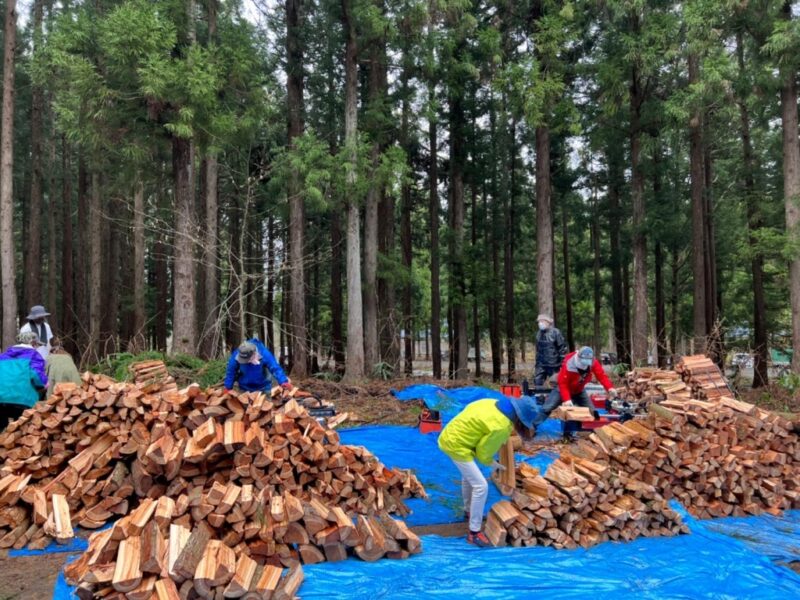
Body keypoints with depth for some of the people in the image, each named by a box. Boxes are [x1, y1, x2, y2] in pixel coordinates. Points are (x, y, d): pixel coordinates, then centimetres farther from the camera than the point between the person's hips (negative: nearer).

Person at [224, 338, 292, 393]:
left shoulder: (264, 354, -28)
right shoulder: (236, 356, -23)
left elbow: (275, 369, -29)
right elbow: (230, 372, -9)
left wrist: (284, 382, -43)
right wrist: (228, 387, -5)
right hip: (245, 388, 1)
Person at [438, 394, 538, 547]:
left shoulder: (494, 403, -2)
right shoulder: (500, 427, -24)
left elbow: (471, 407, 13)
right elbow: (484, 452, -14)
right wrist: (494, 464, 7)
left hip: (450, 436, 10)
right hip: (457, 444, -10)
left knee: (469, 476, 30)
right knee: (480, 486, -5)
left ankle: (469, 511, 51)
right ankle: (474, 533, 3)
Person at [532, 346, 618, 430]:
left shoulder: (593, 362, -21)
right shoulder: (568, 364, -35)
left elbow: (602, 375, -24)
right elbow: (562, 383, -32)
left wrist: (610, 388, -43)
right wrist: (566, 399, -42)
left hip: (579, 391, 5)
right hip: (564, 389, -5)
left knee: (591, 411, -1)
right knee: (547, 408, -13)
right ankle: (533, 428, -8)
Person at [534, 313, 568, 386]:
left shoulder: (555, 333, -10)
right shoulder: (539, 333, 9)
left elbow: (562, 348, -8)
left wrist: (562, 363, -9)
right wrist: (537, 363, 18)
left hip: (553, 365, -5)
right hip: (541, 365, 5)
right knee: (537, 382, -1)